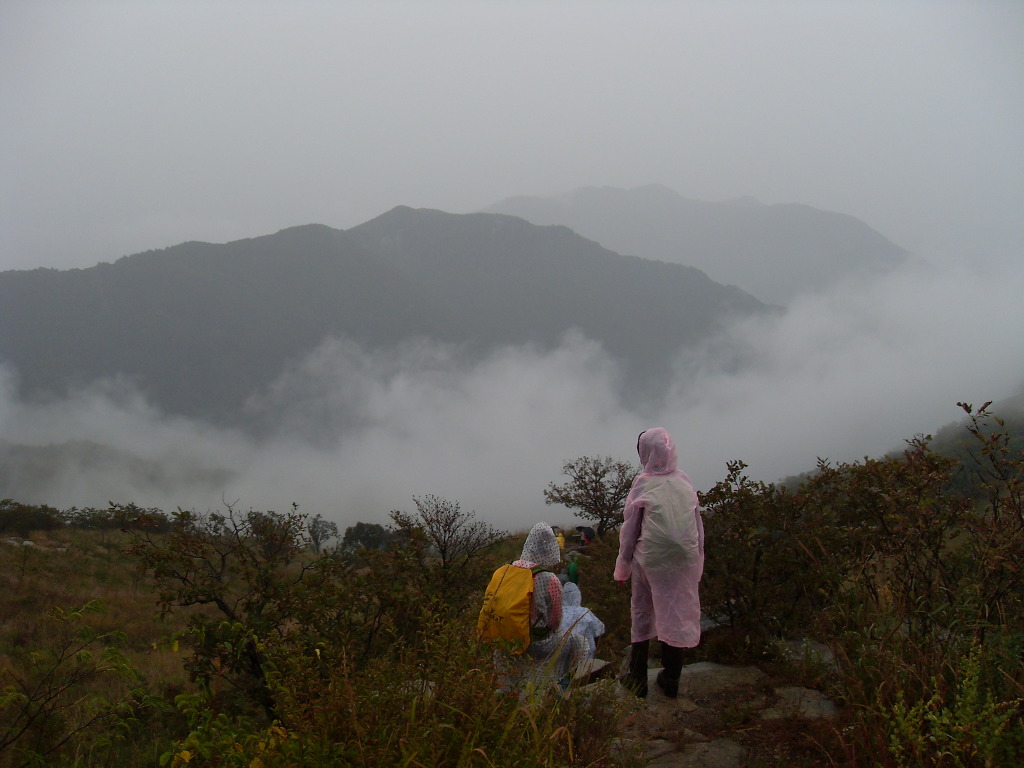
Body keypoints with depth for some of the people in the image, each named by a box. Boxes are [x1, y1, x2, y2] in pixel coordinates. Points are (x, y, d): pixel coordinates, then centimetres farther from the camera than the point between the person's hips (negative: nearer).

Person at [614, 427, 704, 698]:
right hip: (685, 559, 2)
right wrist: (697, 562, 17)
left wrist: (623, 568, 8)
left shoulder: (644, 483, -6)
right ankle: (671, 681, 14)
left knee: (642, 615, 11)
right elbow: (698, 525, 8)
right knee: (677, 615, 9)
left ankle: (638, 679, 16)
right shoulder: (684, 480, 3)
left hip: (651, 559, -2)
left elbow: (629, 529, 0)